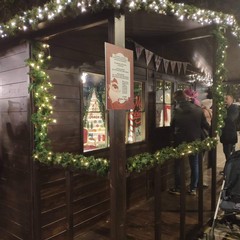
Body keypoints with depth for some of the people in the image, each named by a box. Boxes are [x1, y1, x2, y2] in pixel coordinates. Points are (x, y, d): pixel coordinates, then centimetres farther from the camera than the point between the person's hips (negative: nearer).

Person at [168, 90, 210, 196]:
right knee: (194, 165, 14)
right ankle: (193, 188, 21)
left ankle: (177, 188, 18)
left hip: (180, 141, -2)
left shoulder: (177, 110, -11)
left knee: (178, 165, 11)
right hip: (195, 141, 3)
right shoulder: (198, 109, -3)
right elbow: (205, 125, 0)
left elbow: (172, 126, -7)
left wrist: (174, 137, 8)